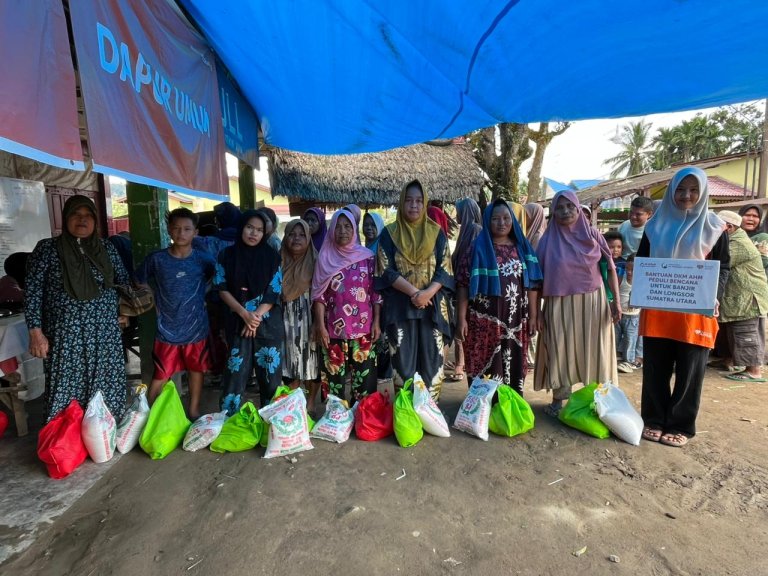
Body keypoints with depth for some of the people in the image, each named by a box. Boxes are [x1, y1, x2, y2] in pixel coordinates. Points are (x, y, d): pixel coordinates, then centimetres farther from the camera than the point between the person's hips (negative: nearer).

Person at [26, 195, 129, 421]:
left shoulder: (107, 248, 7)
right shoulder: (47, 248, -1)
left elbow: (124, 281, 19)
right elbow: (33, 291, -2)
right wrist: (36, 332, -7)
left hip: (105, 334, 3)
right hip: (65, 335, -2)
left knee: (108, 391, 8)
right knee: (65, 393, 0)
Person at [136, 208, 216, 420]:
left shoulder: (203, 259, -4)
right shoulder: (156, 259, -4)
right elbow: (140, 284, 9)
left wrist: (200, 296, -1)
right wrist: (157, 304, 2)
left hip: (196, 328, 1)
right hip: (167, 330, -1)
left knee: (196, 371, 14)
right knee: (160, 376, 6)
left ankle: (194, 412, 31)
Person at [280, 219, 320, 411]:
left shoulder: (315, 261, -4)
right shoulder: (280, 261, 5)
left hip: (308, 318, -2)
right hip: (287, 319, 3)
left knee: (311, 358, 4)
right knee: (291, 359, 7)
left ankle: (310, 402, 21)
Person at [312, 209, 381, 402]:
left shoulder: (367, 257, 4)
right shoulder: (325, 258, 4)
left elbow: (376, 292, 4)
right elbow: (319, 294, 1)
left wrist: (376, 322, -2)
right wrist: (320, 326, -6)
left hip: (363, 327, 0)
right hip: (334, 328, 0)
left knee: (364, 376, 3)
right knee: (334, 375, 4)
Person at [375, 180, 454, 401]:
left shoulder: (437, 233, 8)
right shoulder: (389, 234, 5)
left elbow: (445, 269, 1)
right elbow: (386, 270, -4)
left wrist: (428, 293, -16)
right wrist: (414, 292, -15)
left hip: (432, 306, 1)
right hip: (400, 306, -1)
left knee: (432, 361, 3)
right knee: (403, 361, 2)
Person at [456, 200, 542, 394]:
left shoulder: (523, 248, 9)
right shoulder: (478, 248, 0)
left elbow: (531, 284, 9)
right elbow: (464, 285, -5)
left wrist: (533, 315, 5)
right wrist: (461, 318, -10)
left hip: (516, 320, 3)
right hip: (485, 320, -3)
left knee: (514, 366, 10)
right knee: (485, 365, 2)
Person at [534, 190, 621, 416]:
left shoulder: (592, 234, 3)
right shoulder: (548, 240, 2)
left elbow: (610, 268, 4)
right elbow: (539, 278, 2)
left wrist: (616, 300, -3)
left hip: (592, 302, 1)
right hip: (559, 304, 0)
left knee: (592, 351, 7)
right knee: (560, 351, 7)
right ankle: (557, 400, 20)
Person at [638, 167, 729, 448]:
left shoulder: (714, 227, 4)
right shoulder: (656, 224, 9)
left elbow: (723, 267, 4)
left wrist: (714, 298, -13)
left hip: (696, 310, -1)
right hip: (657, 308, 2)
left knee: (689, 369, 5)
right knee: (655, 367, 6)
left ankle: (681, 425, 18)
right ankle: (654, 420, 19)